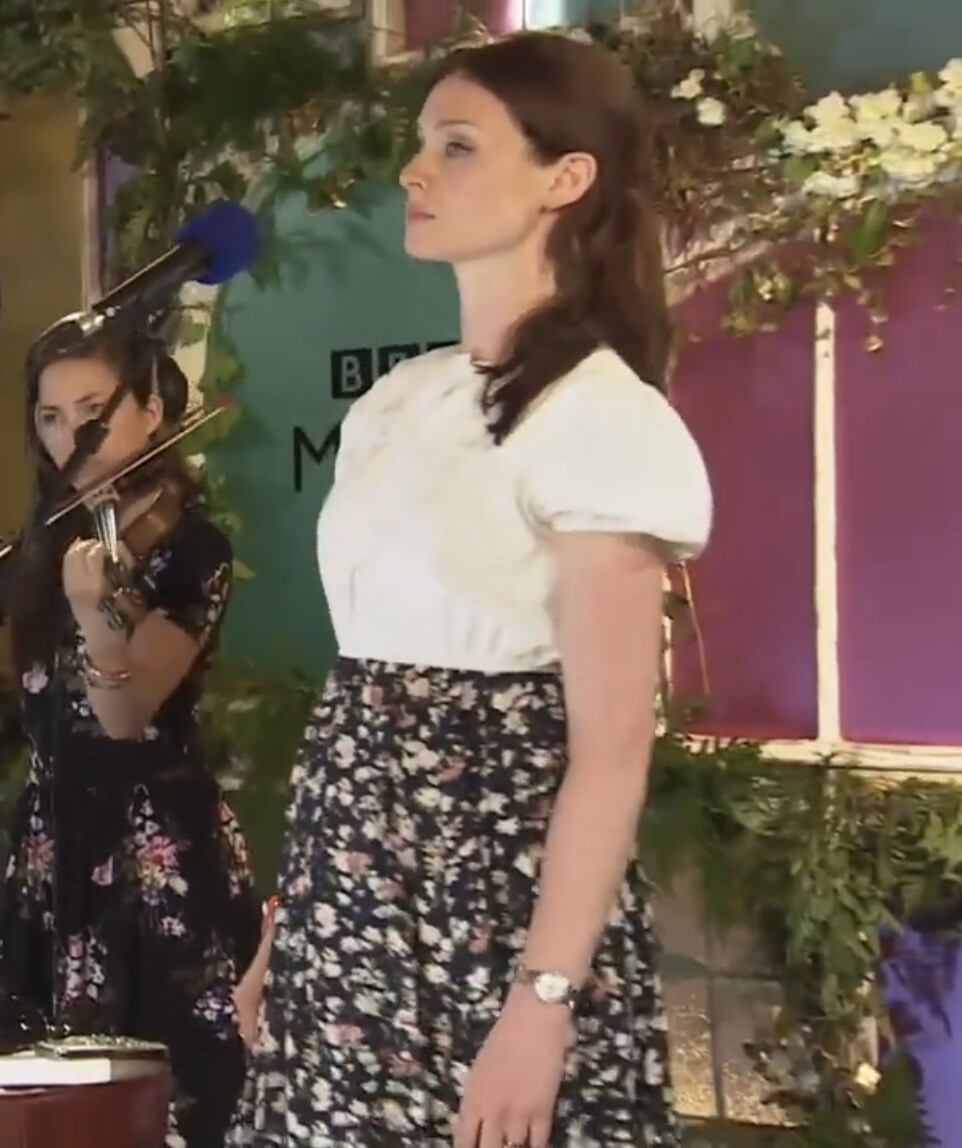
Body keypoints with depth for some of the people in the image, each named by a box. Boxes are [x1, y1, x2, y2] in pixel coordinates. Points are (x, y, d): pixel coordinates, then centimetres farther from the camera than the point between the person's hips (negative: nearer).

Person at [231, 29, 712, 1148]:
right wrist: (289, 916, 13)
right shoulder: (396, 400, 10)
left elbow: (610, 749, -16)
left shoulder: (603, 416, -12)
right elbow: (355, 696, 13)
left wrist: (543, 1000, -19)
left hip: (499, 896, -7)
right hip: (358, 899, 7)